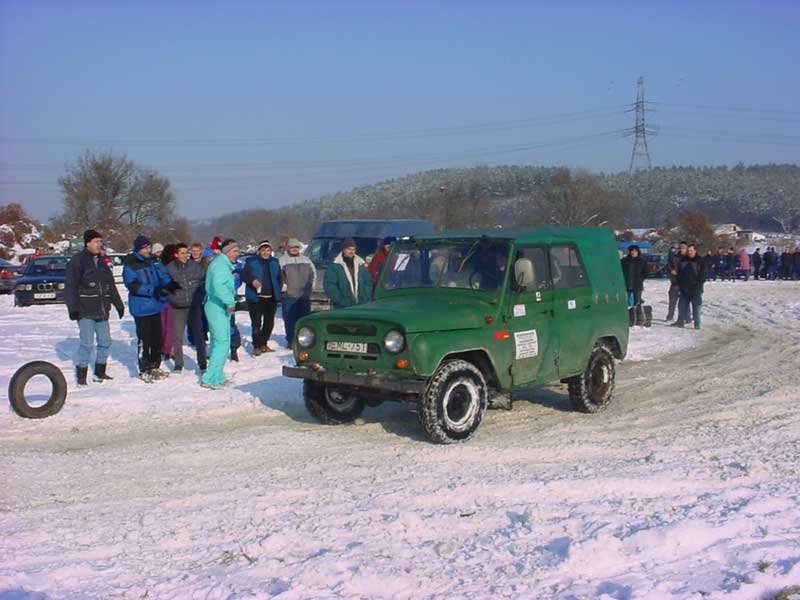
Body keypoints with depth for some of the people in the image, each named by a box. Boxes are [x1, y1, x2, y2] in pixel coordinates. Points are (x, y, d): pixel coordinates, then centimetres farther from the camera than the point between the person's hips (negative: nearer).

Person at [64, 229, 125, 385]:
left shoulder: (101, 262, 15)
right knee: (87, 343, -10)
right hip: (85, 312, -7)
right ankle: (81, 375, 0)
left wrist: (119, 305, 21)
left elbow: (111, 286, 22)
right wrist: (73, 308, -16)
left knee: (105, 342, 9)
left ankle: (100, 372, 21)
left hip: (102, 311, 7)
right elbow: (70, 286, -11)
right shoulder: (77, 260, -7)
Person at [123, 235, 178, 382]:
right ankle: (144, 370, 8)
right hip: (141, 308, -7)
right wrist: (153, 290, -28)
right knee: (144, 339, -3)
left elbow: (163, 275, 8)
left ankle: (154, 366, 28)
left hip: (156, 305, 7)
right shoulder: (130, 265, -11)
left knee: (157, 338, 14)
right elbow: (133, 285, -19)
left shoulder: (153, 262, 8)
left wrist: (169, 284, -16)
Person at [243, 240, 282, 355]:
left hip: (271, 298, 5)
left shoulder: (275, 262, 13)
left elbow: (279, 278, 17)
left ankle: (263, 344, 22)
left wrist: (278, 291, 7)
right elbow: (244, 275, -3)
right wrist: (252, 281, -22)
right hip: (255, 297, -5)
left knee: (269, 322, 10)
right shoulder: (251, 261, 0)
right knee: (256, 323, -8)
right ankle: (257, 346, -1)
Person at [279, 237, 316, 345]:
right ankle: (291, 340, 7)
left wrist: (310, 286, 13)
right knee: (290, 320, -2)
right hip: (289, 296, -4)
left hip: (305, 296, 4)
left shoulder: (306, 260, 14)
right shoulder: (282, 260, -1)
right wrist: (283, 287, -10)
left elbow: (313, 273, 21)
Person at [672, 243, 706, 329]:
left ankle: (697, 323, 6)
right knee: (682, 305, 7)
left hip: (696, 290, -4)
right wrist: (679, 283, 6)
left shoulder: (700, 261, -2)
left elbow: (703, 275, -5)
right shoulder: (683, 261, 11)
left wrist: (698, 284, -13)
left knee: (696, 306, 0)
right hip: (684, 289, 4)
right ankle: (680, 321, 15)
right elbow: (679, 273, 16)